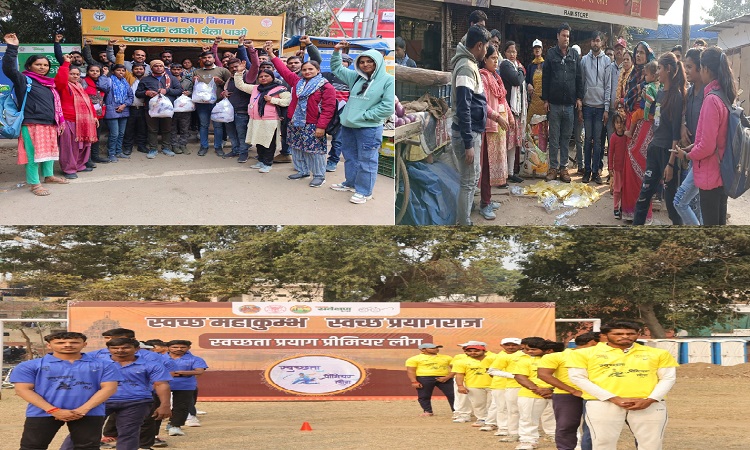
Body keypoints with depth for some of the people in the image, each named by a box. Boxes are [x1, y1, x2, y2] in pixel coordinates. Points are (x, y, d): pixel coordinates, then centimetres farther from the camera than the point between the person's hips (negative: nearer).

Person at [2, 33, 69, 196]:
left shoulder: (48, 84, 17)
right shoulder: (24, 79, -5)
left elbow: (55, 104, 24)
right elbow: (9, 68, -21)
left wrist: (59, 121, 21)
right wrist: (12, 48, -28)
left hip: (50, 124, 8)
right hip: (32, 124, -8)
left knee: (49, 150, 17)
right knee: (33, 153, -7)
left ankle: (49, 175, 33)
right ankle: (34, 183, -3)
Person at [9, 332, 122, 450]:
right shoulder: (30, 366, 3)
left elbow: (108, 387, -1)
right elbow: (23, 389, -3)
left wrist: (83, 409, -13)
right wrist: (53, 410, -13)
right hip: (43, 413, 0)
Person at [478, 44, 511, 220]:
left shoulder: (496, 77, 14)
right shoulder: (482, 77, -12)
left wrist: (510, 115, 15)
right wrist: (497, 117, -26)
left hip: (500, 124, 9)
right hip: (489, 124, -9)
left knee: (495, 161, 12)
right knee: (487, 163, -7)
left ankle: (487, 199, 19)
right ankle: (484, 204, -3)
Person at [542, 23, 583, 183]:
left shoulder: (574, 55, 10)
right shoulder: (551, 54, 3)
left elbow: (578, 78, 12)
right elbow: (545, 78, 1)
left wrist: (579, 97, 4)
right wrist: (545, 99, -3)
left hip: (569, 104, 2)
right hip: (554, 103, -2)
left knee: (566, 137, 7)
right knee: (554, 138, 2)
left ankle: (564, 167, 12)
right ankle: (553, 167, 7)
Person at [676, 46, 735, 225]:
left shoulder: (711, 99, -22)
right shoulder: (726, 96, 5)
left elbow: (707, 146, -21)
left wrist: (687, 155, -4)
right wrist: (693, 146, 9)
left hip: (710, 175, -9)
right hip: (723, 173, 9)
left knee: (710, 222, 0)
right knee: (719, 222, 16)